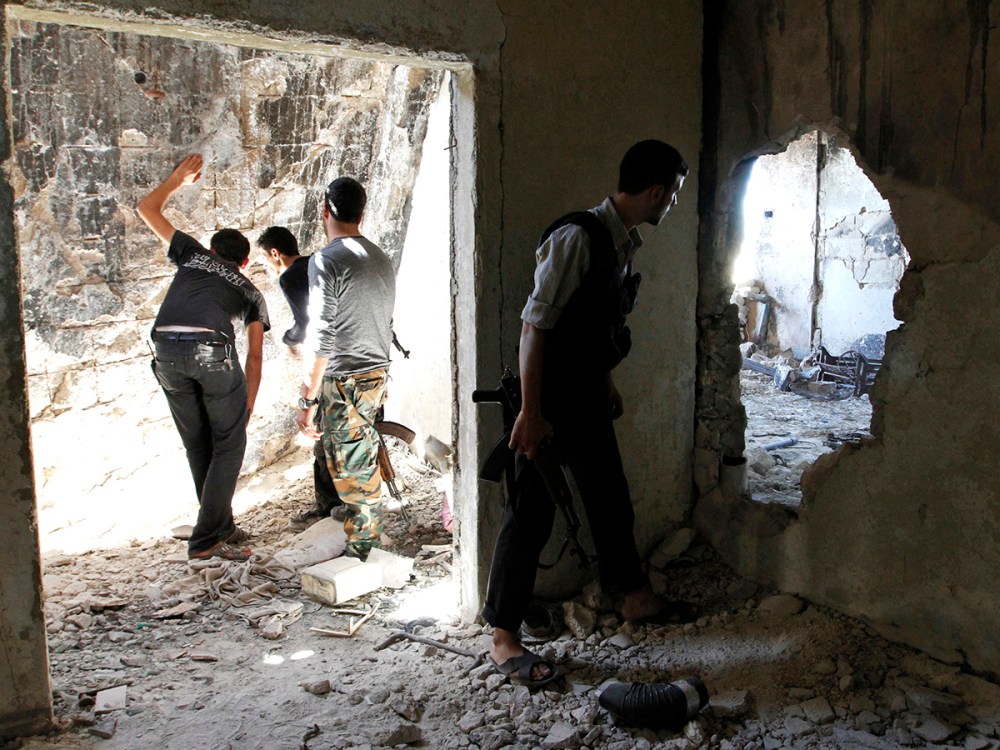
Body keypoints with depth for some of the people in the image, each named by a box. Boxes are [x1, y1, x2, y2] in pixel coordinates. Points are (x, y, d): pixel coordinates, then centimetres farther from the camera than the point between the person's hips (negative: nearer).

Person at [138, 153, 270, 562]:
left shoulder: (193, 255, 30)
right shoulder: (250, 292, 26)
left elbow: (147, 209, 40)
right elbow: (255, 357, 21)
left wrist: (177, 178, 53)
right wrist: (247, 407, 27)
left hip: (167, 350, 3)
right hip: (211, 349, -3)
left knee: (198, 446, 15)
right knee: (229, 444, 8)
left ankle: (222, 526, 25)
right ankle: (206, 539, 2)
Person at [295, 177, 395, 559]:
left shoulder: (326, 260, -14)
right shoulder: (381, 258, 10)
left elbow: (322, 338, -18)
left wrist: (308, 399, -14)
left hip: (344, 380, -8)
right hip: (378, 373, 8)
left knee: (352, 472, 1)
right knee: (364, 462, 20)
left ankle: (362, 552, 10)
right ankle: (369, 542, 31)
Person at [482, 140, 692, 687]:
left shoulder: (623, 242, 9)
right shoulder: (577, 237, -20)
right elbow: (535, 325, -23)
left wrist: (607, 384, 24)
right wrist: (530, 412, -24)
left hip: (588, 399, 9)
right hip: (551, 401, -9)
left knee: (611, 499, 21)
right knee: (531, 515, -2)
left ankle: (635, 597, 40)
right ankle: (503, 639, 10)